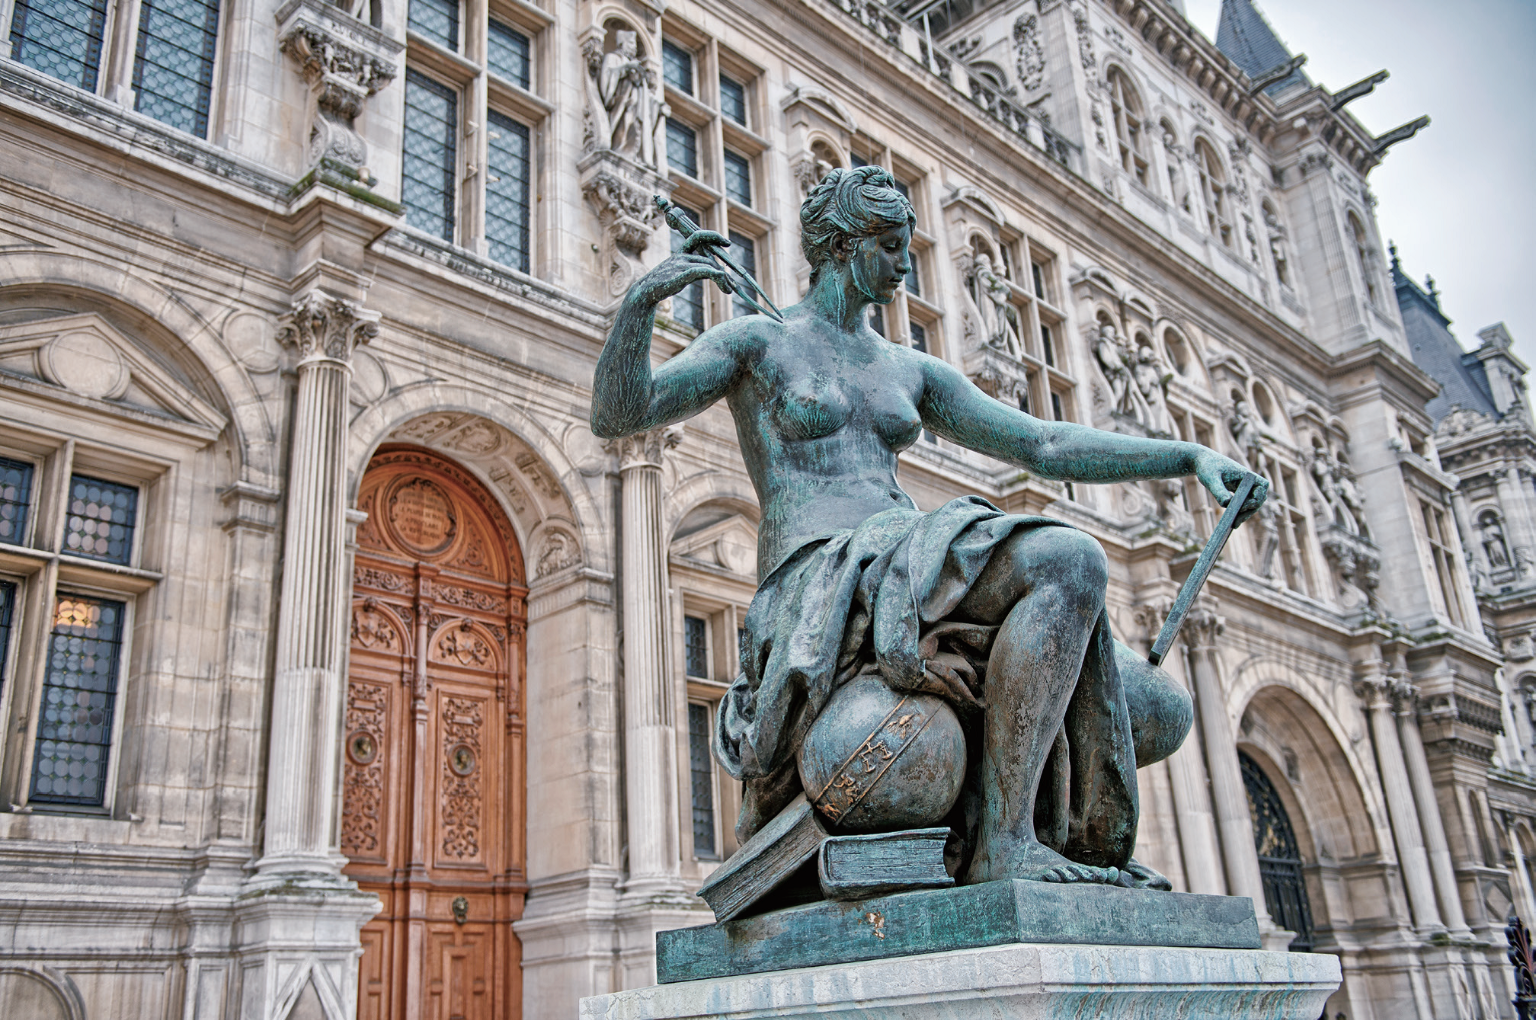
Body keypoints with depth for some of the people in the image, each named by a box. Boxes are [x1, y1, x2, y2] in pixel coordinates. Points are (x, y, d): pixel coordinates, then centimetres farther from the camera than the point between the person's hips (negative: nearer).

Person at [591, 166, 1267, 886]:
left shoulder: (909, 370, 25)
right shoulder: (757, 342, 10)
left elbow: (1046, 447, 21)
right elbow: (616, 416, -2)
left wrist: (1191, 456, 13)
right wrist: (642, 297, -20)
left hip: (903, 590, 7)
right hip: (819, 591, -6)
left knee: (1160, 712, -6)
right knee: (1068, 561, -32)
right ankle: (1002, 840, -27)